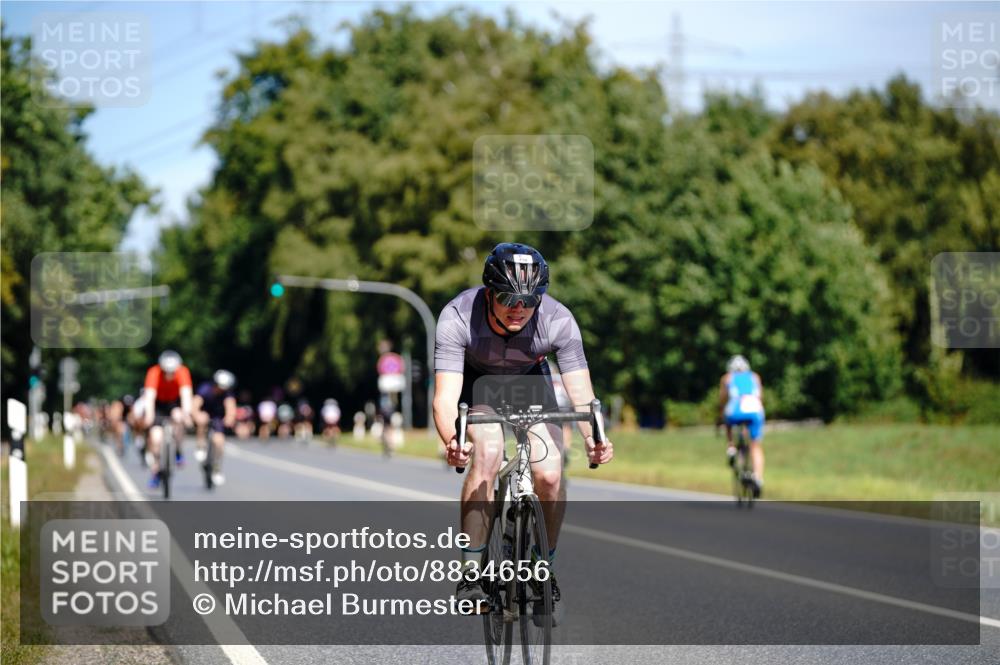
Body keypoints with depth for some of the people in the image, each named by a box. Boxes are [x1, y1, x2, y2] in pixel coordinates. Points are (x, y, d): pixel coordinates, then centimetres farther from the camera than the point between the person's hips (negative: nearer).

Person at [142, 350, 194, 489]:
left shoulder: (183, 372, -27)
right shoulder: (154, 373, -30)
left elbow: (186, 394, -37)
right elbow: (150, 395, -39)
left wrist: (186, 413, -53)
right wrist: (149, 414, -55)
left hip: (175, 402, 1)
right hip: (158, 403, -1)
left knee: (178, 416, -33)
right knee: (156, 437, -17)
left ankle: (177, 451, -10)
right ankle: (155, 472, 2)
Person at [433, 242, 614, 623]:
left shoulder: (558, 321, -31)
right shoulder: (458, 318, -35)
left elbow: (581, 393, -33)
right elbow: (445, 396, -40)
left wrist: (593, 439, -52)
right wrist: (451, 442, -60)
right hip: (475, 381, -2)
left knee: (550, 474, -18)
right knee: (487, 454, -29)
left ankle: (544, 567, 6)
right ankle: (471, 572, -19)